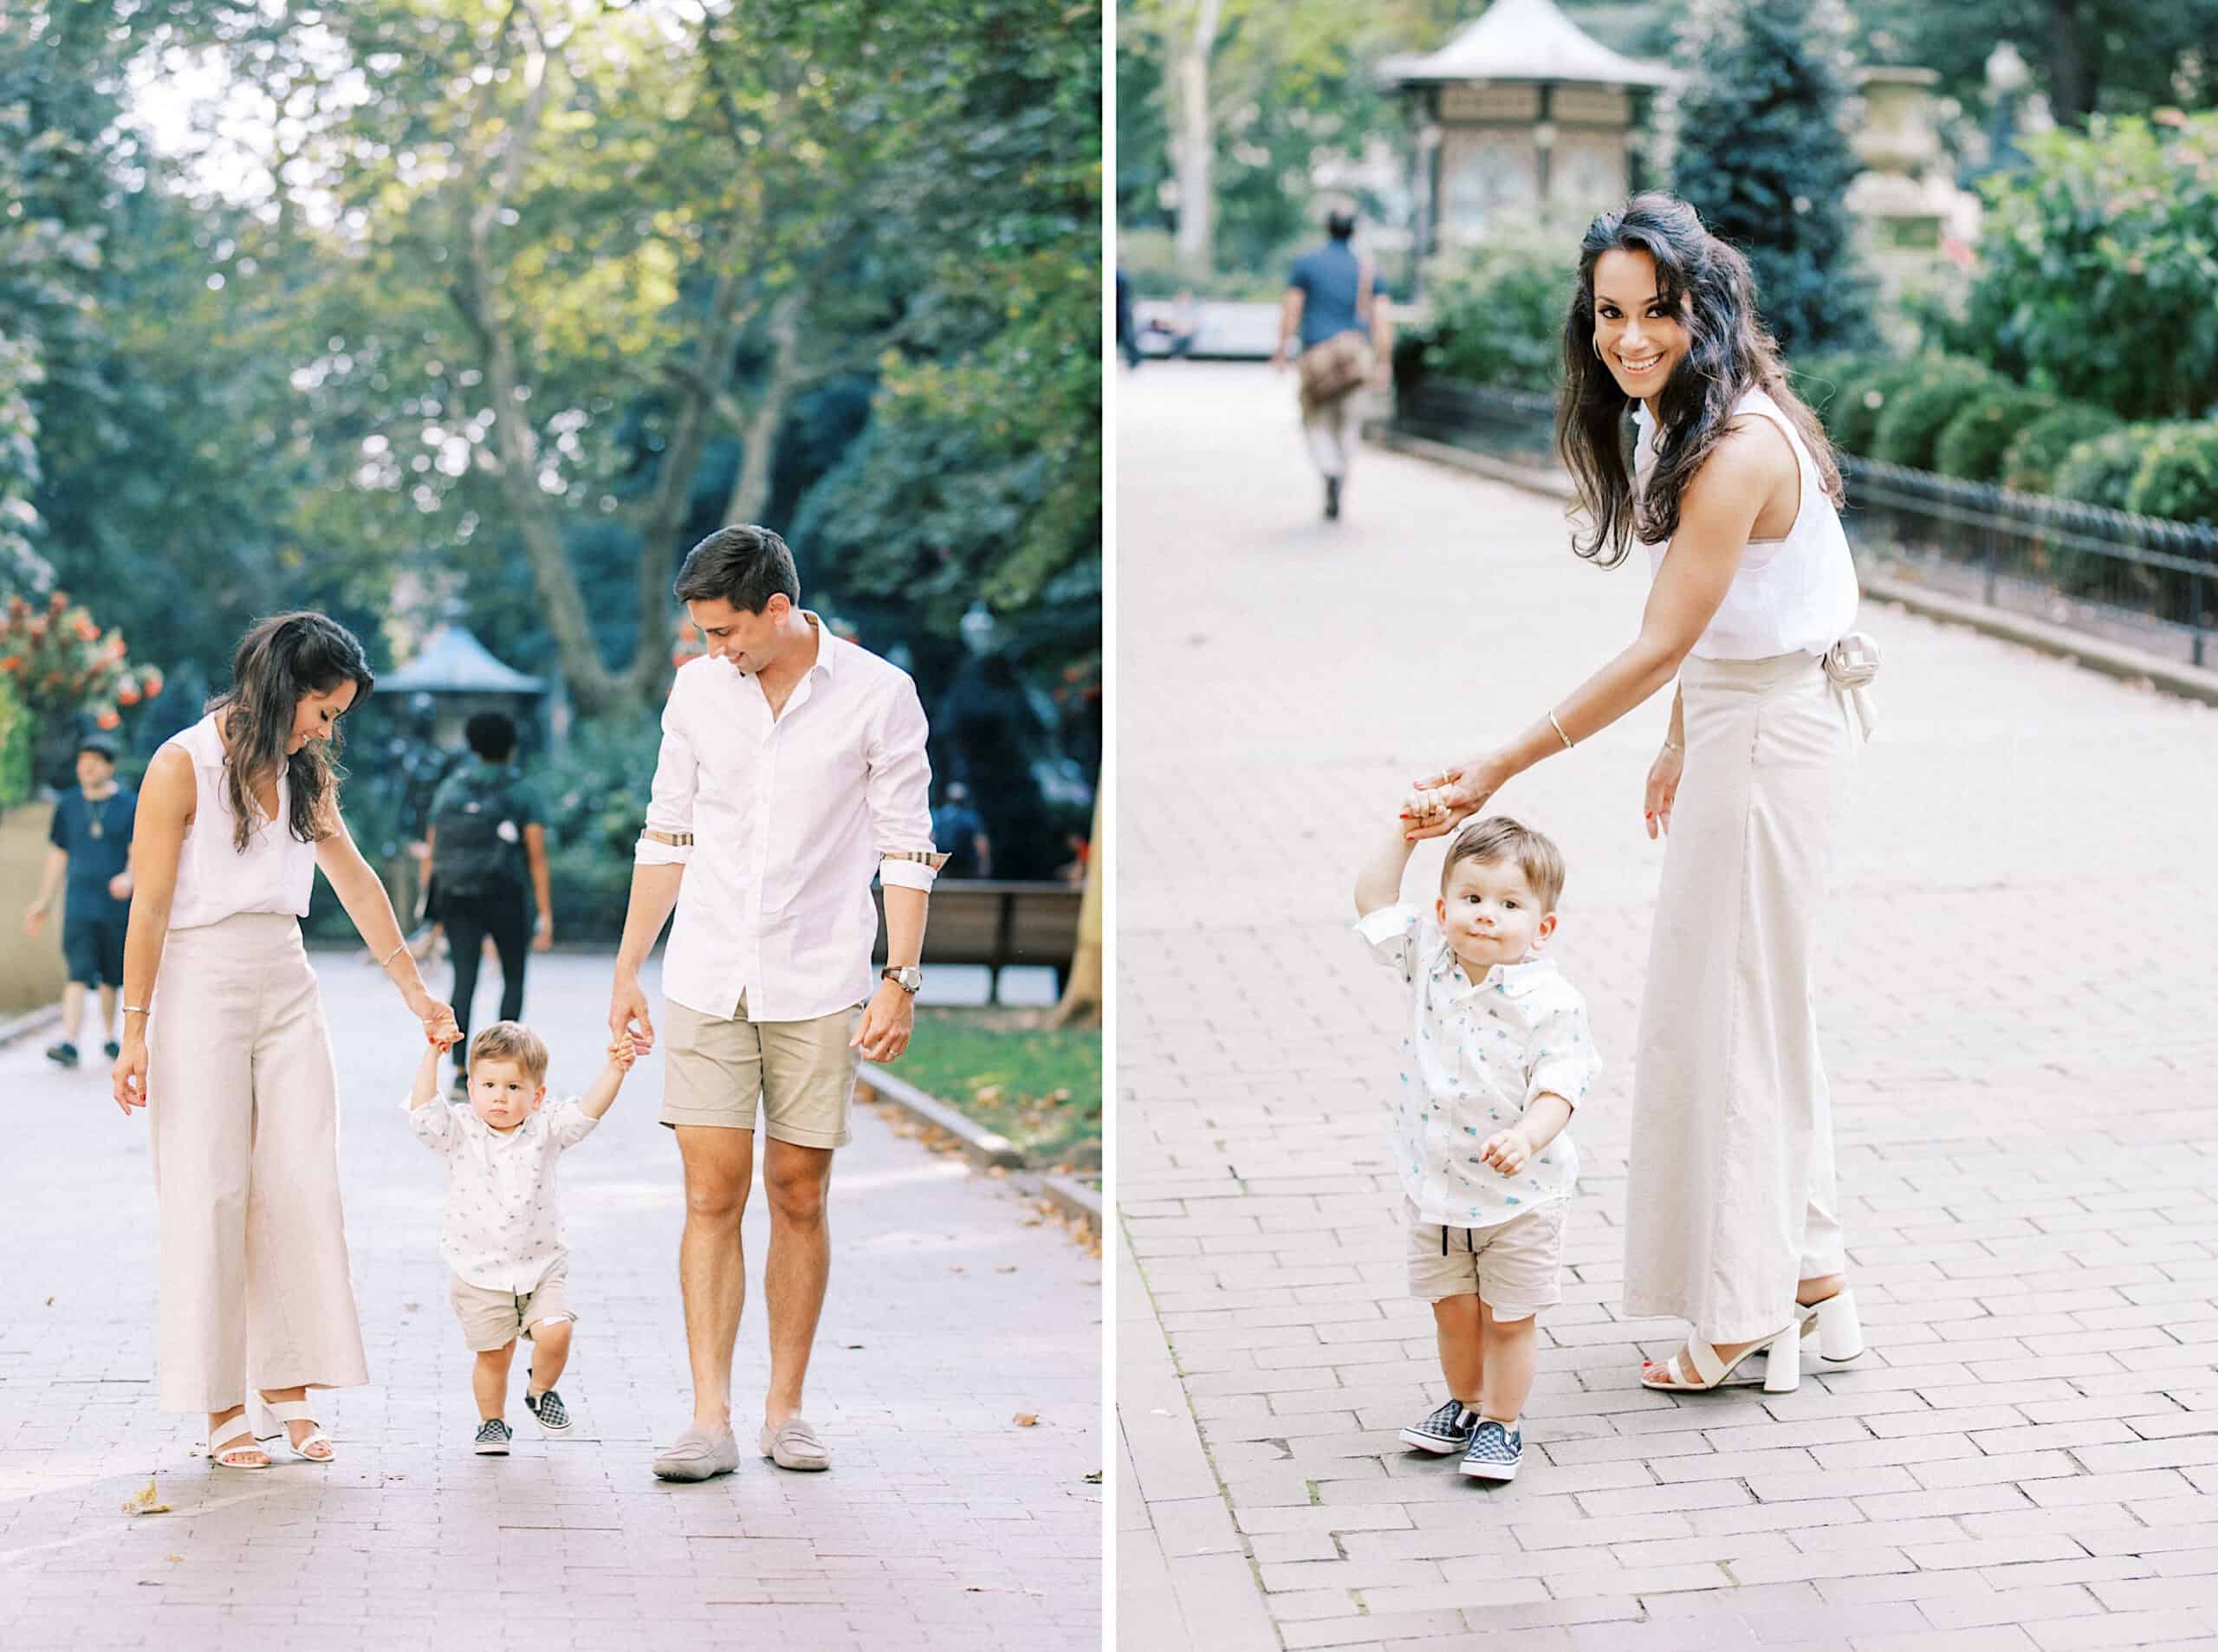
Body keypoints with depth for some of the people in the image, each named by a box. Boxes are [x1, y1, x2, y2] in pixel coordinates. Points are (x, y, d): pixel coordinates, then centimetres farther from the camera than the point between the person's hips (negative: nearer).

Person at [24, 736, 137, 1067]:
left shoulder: (129, 804, 0)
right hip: (78, 904, 1)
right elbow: (58, 855, 15)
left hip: (116, 904, -1)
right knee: (78, 974, -13)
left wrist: (129, 877, -27)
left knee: (110, 977, 9)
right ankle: (69, 1043, -21)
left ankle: (109, 1037, 28)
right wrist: (45, 901, 15)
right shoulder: (68, 805, 9)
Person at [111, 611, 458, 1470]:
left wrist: (412, 987, 23)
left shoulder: (305, 775, 11)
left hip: (287, 988, 6)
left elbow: (357, 884, 20)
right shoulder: (183, 766, -8)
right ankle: (221, 1406, 2)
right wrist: (135, 1029, -12)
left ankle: (288, 1389, 6)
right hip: (200, 988, -6)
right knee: (209, 1192, -4)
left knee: (302, 1187, -1)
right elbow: (149, 907, -9)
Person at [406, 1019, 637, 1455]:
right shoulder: (459, 1132, -5)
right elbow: (423, 1112, -20)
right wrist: (432, 1056, -26)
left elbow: (587, 1111, -13)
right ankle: (492, 1422, 28)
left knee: (555, 1332, -16)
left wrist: (614, 1071, -27)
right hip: (478, 1272, 0)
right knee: (493, 1353, 5)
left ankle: (541, 1390, 14)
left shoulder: (544, 1132, -2)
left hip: (540, 1265, 0)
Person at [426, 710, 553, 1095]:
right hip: (504, 899, -2)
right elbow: (537, 855, -10)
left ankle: (461, 1072, -10)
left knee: (464, 983, 1)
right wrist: (546, 915, -9)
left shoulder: (449, 788, 8)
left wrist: (430, 912, 10)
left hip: (457, 899, 2)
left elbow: (432, 850, 6)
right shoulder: (525, 792, -2)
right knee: (513, 978, 13)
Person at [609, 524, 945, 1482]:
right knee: (712, 1198, -5)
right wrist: (628, 969, 11)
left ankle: (784, 1410, 13)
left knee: (799, 1198, 3)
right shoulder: (697, 690, 6)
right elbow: (668, 836, 13)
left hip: (818, 987, -2)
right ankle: (711, 1421, -5)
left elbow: (906, 849, -1)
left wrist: (900, 981, -8)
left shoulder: (878, 695, -4)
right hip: (707, 980, 2)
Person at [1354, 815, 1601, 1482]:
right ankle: (1464, 1403, 38)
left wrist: (1527, 1137, -41)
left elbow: (1559, 1087, -23)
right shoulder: (1427, 959, -6)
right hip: (1434, 1183, 4)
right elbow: (1373, 900, 5)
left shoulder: (1551, 1002, -19)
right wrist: (1407, 832, 1)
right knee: (1452, 1307, 18)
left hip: (1518, 1194, -4)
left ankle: (1502, 1422, 24)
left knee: (1507, 1318, 8)